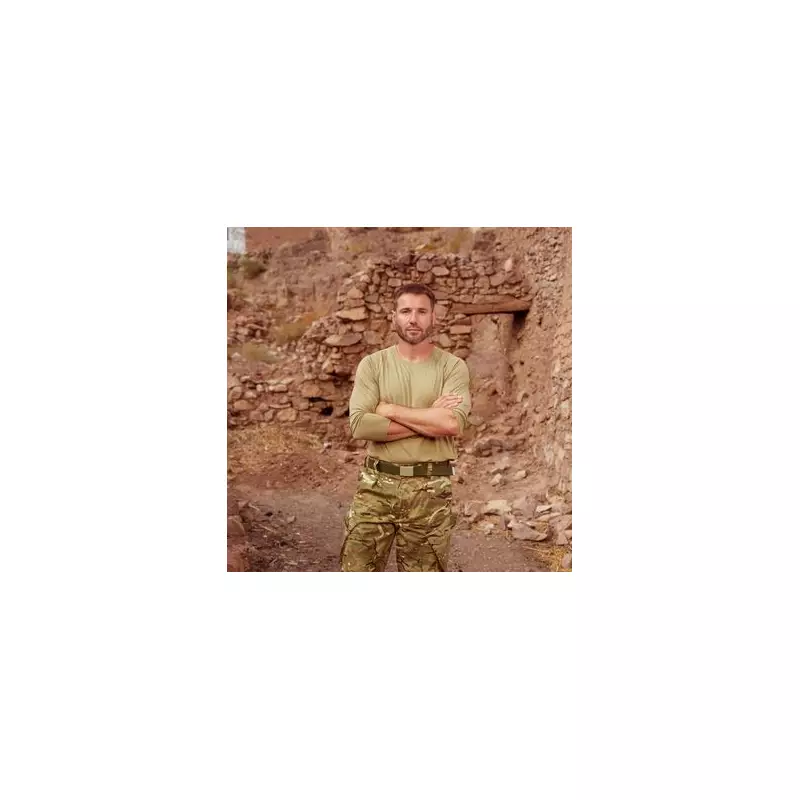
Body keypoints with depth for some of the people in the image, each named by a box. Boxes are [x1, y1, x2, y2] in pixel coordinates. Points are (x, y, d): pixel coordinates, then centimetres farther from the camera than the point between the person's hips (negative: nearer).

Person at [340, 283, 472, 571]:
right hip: (376, 485, 1)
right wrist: (428, 420, -14)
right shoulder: (372, 364, 0)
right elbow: (360, 425, -14)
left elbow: (453, 423, -19)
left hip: (430, 490, 0)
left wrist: (389, 409, -13)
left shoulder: (452, 366, -2)